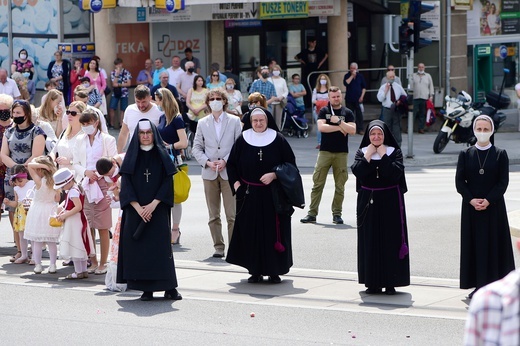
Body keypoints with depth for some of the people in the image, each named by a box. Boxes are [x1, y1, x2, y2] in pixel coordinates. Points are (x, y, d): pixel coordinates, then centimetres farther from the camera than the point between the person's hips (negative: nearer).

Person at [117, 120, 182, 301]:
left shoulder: (162, 156, 4)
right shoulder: (131, 157, 6)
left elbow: (168, 182, -2)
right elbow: (126, 184, 1)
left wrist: (153, 204, -13)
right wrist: (138, 207, -11)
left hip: (158, 210, -1)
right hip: (135, 210, 1)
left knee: (161, 247, -5)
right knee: (138, 248, -3)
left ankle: (169, 288, -2)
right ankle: (146, 289, 2)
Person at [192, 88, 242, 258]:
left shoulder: (234, 121, 5)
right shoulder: (202, 123, 11)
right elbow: (196, 148, 10)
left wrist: (225, 161, -11)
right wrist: (208, 162, -6)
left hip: (229, 172, -2)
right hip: (209, 174, 2)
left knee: (232, 215, -6)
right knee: (213, 216, 5)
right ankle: (218, 247, 11)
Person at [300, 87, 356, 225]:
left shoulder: (347, 112, 9)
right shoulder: (324, 111, 7)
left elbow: (352, 130, -3)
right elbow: (321, 127, -9)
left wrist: (339, 122, -11)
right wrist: (339, 128, -7)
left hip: (341, 152, 1)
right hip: (325, 151, -1)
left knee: (340, 185, 2)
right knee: (317, 183, -4)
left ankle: (337, 214, 10)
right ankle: (312, 213, -1)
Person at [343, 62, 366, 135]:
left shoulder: (360, 76, 5)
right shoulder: (347, 76, 3)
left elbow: (364, 87, 9)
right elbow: (346, 83, -17)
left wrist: (362, 96, -1)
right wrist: (352, 76, -16)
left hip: (358, 99, 0)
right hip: (349, 99, 0)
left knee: (359, 114, -4)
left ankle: (360, 129, -2)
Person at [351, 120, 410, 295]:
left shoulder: (394, 152, 0)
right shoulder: (362, 152, 6)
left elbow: (395, 173, -16)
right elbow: (357, 172, -11)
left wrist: (383, 155, -14)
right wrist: (368, 156, -13)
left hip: (390, 202, -2)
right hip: (368, 202, 2)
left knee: (391, 241, -3)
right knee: (370, 241, 2)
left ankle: (390, 282, 2)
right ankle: (372, 282, 8)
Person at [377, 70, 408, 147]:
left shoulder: (398, 87, 7)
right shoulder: (383, 87, 0)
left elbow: (405, 96, 15)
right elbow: (380, 99, -10)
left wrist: (401, 101, -5)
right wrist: (386, 90, -15)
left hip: (396, 110, 1)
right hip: (387, 110, -1)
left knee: (397, 128, 2)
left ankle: (397, 146, 7)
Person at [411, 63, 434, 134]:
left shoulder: (428, 76, 15)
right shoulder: (414, 76, 13)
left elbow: (431, 86, 13)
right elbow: (411, 86, 11)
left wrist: (431, 96, 4)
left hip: (425, 98, 1)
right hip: (415, 98, -1)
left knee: (422, 115, 0)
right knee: (413, 113, -8)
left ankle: (421, 128, 4)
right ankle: (410, 128, -7)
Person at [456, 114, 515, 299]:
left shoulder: (500, 154, 1)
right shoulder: (465, 154, 5)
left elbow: (503, 182, -3)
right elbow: (459, 182, 1)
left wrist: (488, 200, -15)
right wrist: (471, 200, -14)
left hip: (494, 206, -1)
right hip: (471, 207, 1)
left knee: (494, 244, -2)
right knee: (474, 244, 1)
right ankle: (478, 285, 7)